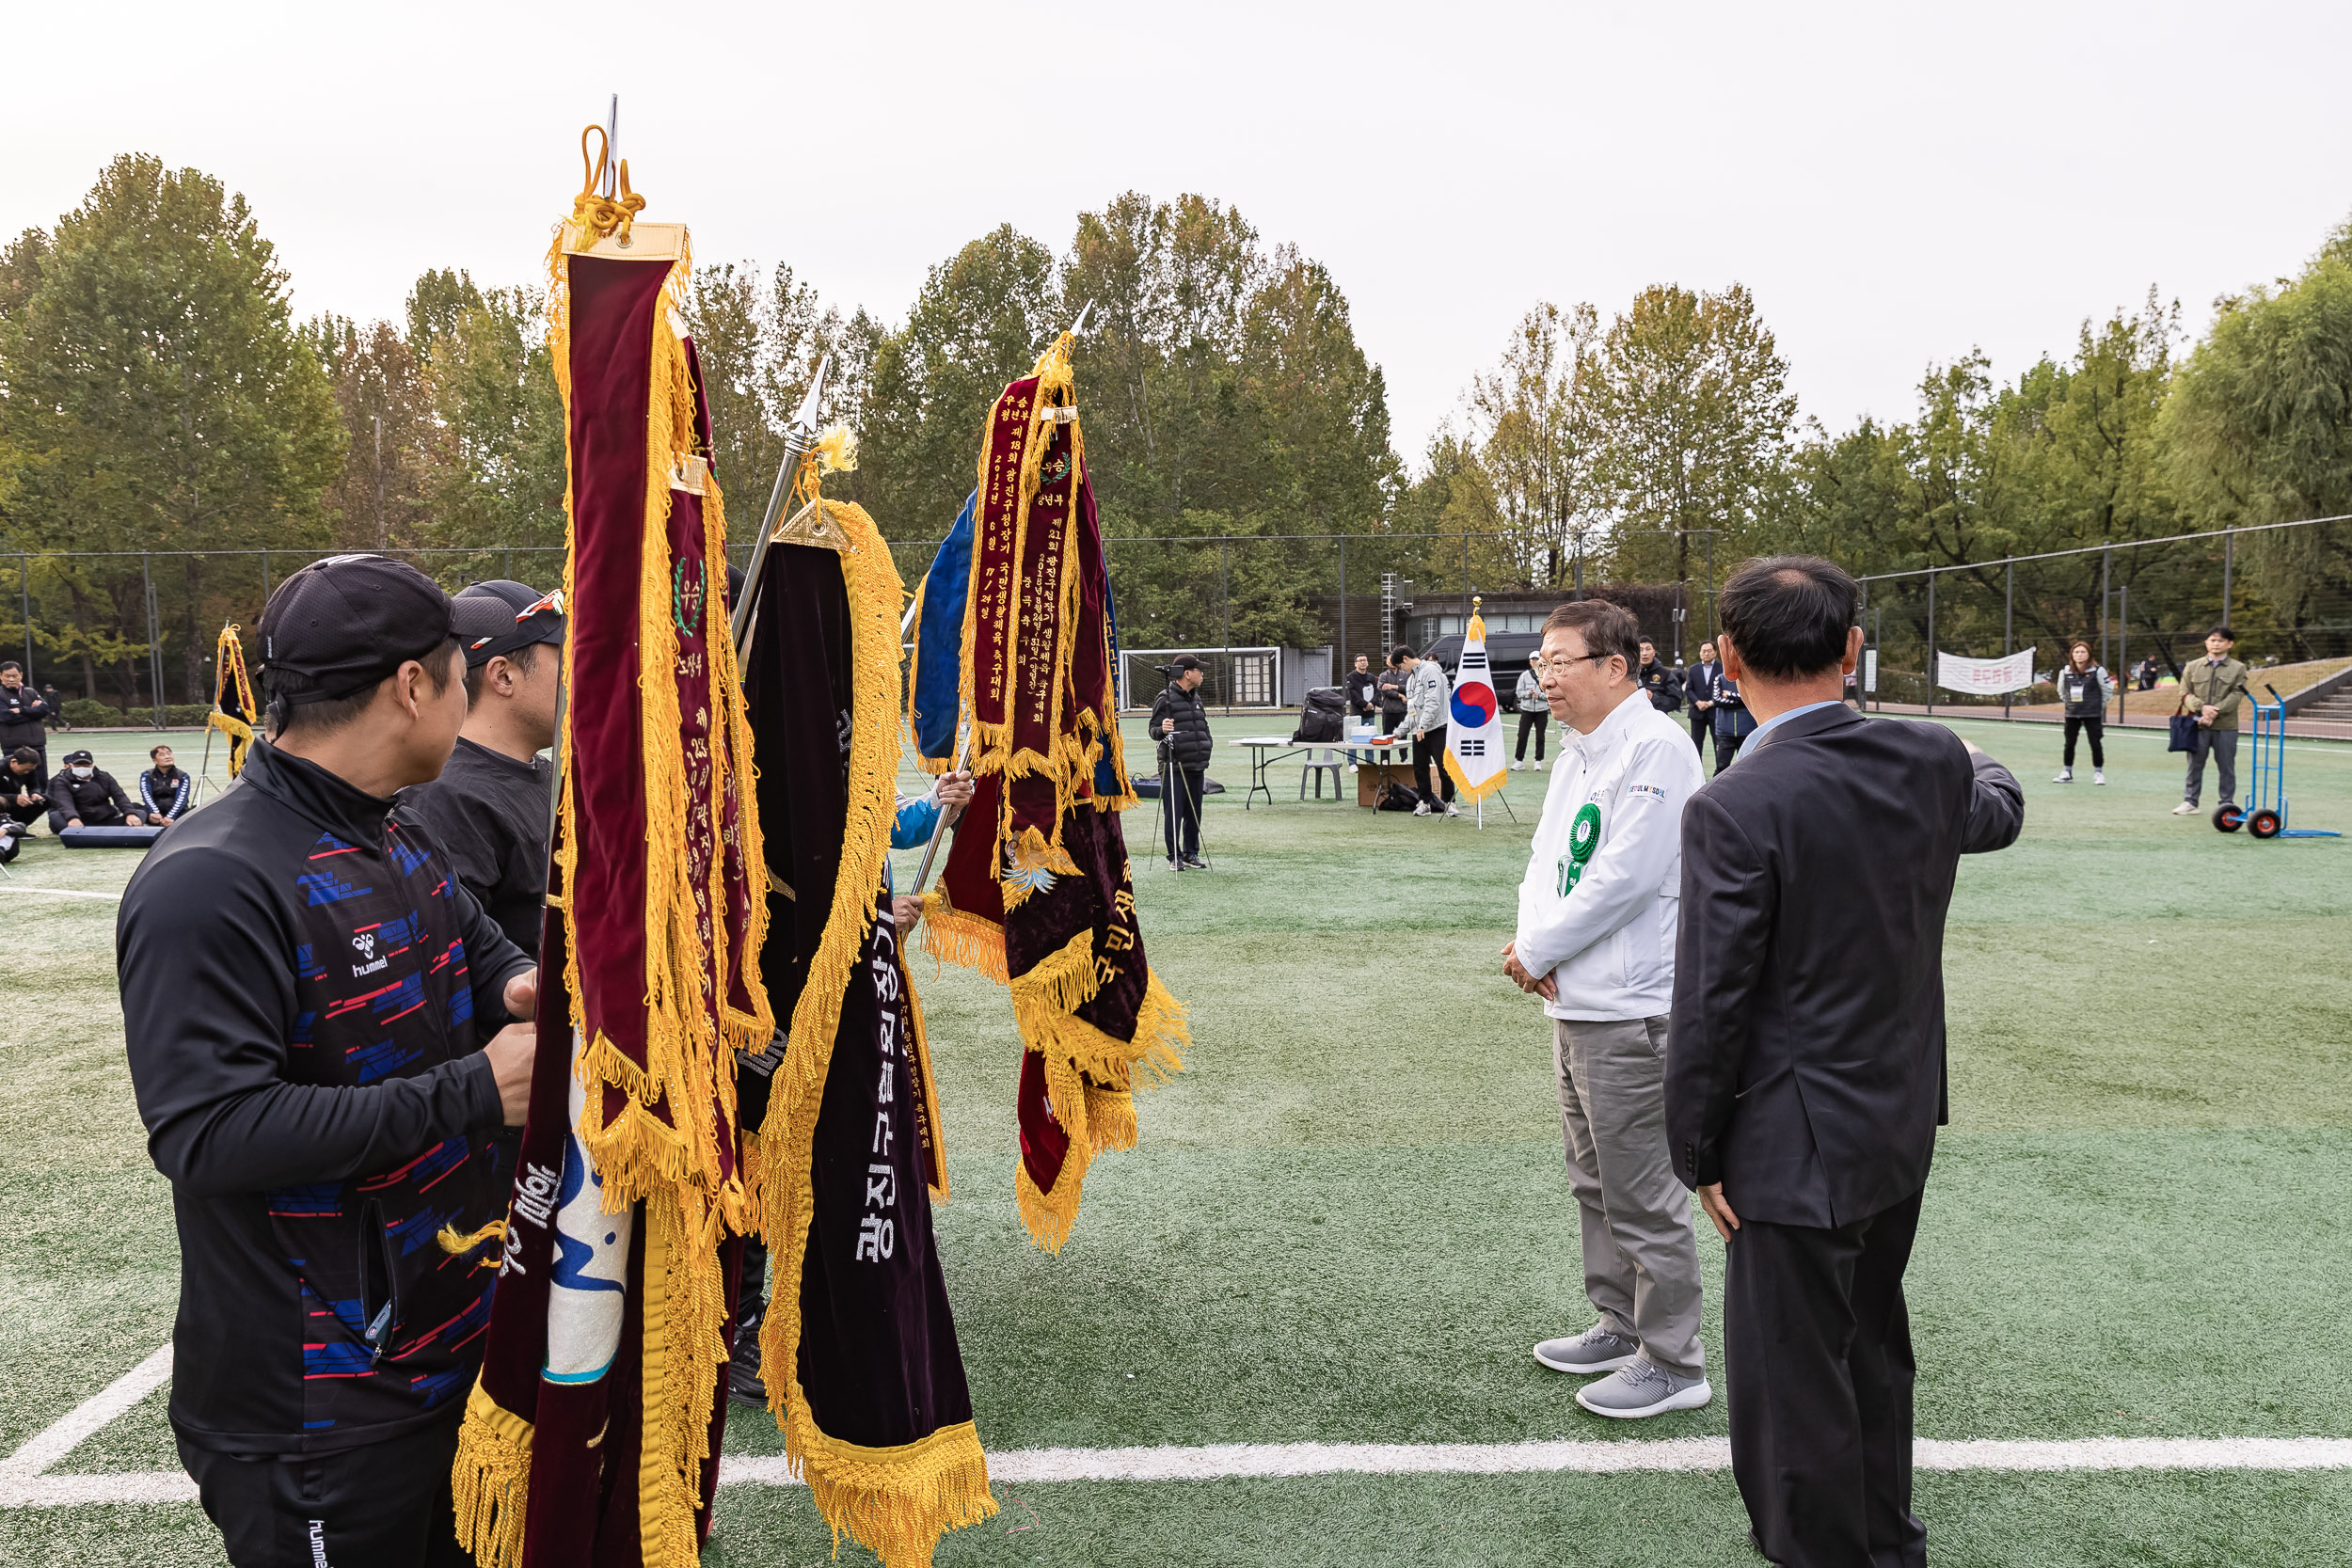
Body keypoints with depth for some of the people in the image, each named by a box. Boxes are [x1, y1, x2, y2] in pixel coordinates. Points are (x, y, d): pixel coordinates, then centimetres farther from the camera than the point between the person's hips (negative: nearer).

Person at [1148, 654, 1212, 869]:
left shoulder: (1196, 698, 17)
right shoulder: (1166, 699, -7)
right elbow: (1152, 730, -8)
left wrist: (1208, 744, 14)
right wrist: (1161, 730, -29)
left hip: (1196, 768, 7)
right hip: (1174, 768, -7)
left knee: (1194, 814, 10)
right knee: (1174, 814, -4)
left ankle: (1191, 854, 20)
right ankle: (1175, 857, 5)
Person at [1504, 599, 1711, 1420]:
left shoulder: (1655, 746, -16)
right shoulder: (1577, 751, 14)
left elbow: (1624, 877, -22)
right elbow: (1548, 857, 15)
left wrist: (1537, 951, -13)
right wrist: (1532, 937, -4)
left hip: (1630, 1009, -10)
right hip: (1575, 1001, 10)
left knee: (1645, 1197, 0)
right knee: (1596, 1184, 21)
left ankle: (1674, 1363, 14)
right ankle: (1620, 1327, 36)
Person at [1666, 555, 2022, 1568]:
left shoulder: (1733, 809, -24)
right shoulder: (1932, 762, -5)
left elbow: (1711, 1008, -20)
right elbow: (1997, 816, 21)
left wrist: (1698, 1156, -7)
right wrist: (1983, 765, 44)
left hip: (1800, 1144, -8)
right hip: (1905, 1124, 8)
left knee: (1794, 1383, 9)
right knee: (1873, 1350, 26)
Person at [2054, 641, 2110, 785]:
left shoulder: (2097, 671, -9)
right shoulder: (2065, 672, 1)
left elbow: (2107, 689, 2)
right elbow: (2061, 690, 18)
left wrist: (2101, 705, 5)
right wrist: (2068, 703, 11)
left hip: (2092, 714, -3)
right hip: (2072, 714, 3)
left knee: (2095, 743, -1)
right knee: (2069, 744, 8)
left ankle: (2098, 772, 11)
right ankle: (2067, 773, 18)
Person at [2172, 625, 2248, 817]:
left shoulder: (2238, 668, 5)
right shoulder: (2193, 666, 9)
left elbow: (2236, 695, -5)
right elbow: (2185, 693, 3)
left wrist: (2215, 712, -17)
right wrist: (2202, 707, -15)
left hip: (2226, 726, -1)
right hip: (2198, 724, 1)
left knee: (2227, 767, 5)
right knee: (2195, 765, 5)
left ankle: (2227, 803, 14)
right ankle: (2190, 801, 12)